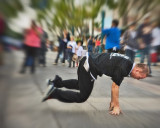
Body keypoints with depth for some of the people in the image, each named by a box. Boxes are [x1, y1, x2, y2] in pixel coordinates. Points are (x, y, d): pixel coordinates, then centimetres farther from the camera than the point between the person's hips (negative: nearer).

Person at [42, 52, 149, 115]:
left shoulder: (127, 64, 13)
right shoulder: (123, 68, -17)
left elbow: (115, 85, 17)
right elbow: (115, 87, -10)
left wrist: (113, 101, 21)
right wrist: (116, 106, 3)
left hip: (89, 61, 10)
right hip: (88, 66, -10)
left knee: (80, 85, 29)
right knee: (82, 97, 1)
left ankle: (57, 82, 32)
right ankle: (54, 92, 4)